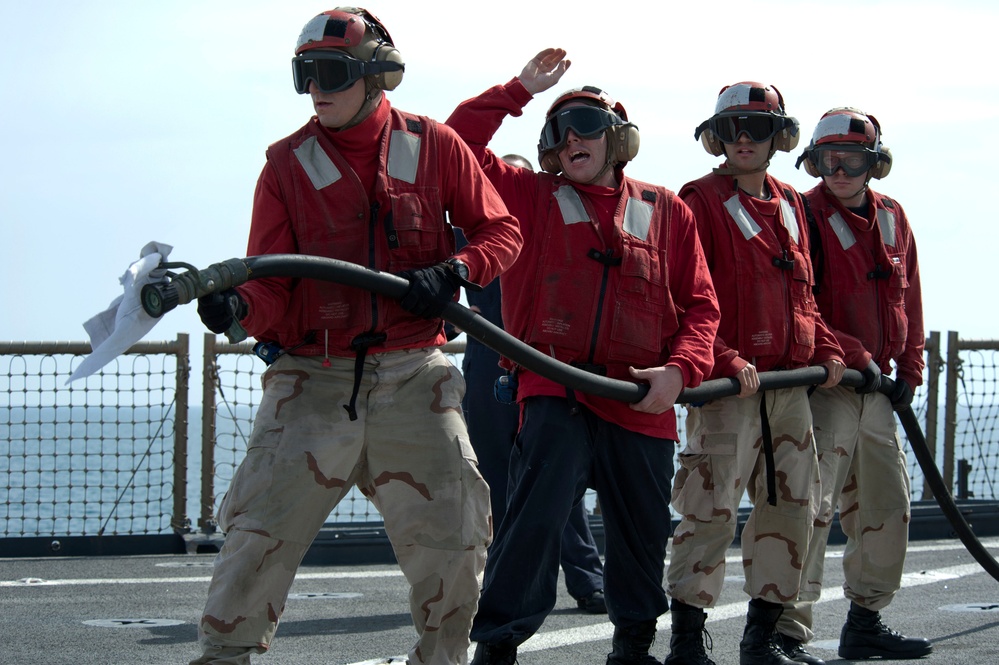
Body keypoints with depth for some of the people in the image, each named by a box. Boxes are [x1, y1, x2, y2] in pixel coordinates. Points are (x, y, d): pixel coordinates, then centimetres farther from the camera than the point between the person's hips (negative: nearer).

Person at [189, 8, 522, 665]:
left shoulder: (434, 147, 4)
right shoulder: (288, 163, 3)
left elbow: (501, 231, 10)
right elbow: (273, 286, 0)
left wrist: (454, 271, -11)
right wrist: (237, 304, -23)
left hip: (412, 376, 1)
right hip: (314, 378, 0)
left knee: (451, 532, 3)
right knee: (261, 529, -10)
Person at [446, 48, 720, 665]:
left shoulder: (667, 211, 11)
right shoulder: (533, 197, 10)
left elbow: (700, 305, 9)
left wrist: (680, 369, -7)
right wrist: (519, 90, 0)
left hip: (643, 405, 2)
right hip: (556, 396, -2)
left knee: (643, 537, 12)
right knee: (536, 516, -20)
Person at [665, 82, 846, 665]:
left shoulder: (789, 205, 17)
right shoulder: (700, 201, -5)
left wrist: (826, 350, 11)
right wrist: (724, 360, -22)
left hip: (791, 382, 8)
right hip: (729, 384, -7)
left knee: (791, 507, 10)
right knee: (712, 512, -11)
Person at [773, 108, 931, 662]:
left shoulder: (892, 218, 11)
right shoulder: (805, 218, -10)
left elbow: (908, 298, 20)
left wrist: (909, 368, 13)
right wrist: (853, 356, -20)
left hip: (875, 387, 8)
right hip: (823, 384, -8)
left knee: (888, 506, 14)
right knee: (811, 505, -16)